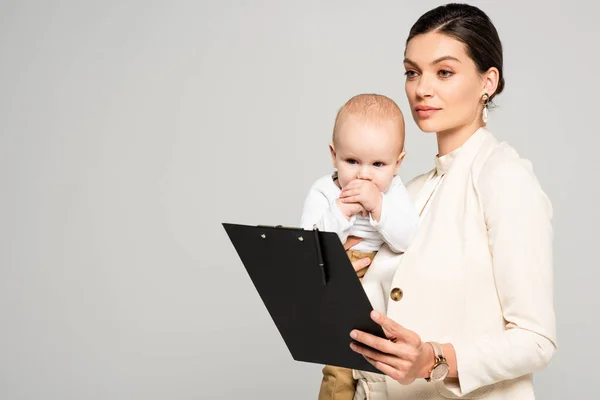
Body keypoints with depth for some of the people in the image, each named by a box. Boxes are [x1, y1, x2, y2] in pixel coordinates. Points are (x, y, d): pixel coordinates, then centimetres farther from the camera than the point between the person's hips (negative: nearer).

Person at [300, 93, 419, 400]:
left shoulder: (394, 191, -3)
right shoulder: (323, 193, -7)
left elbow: (409, 241, -17)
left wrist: (378, 206, -27)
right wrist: (340, 213, -24)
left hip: (386, 299, 2)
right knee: (339, 374, -4)